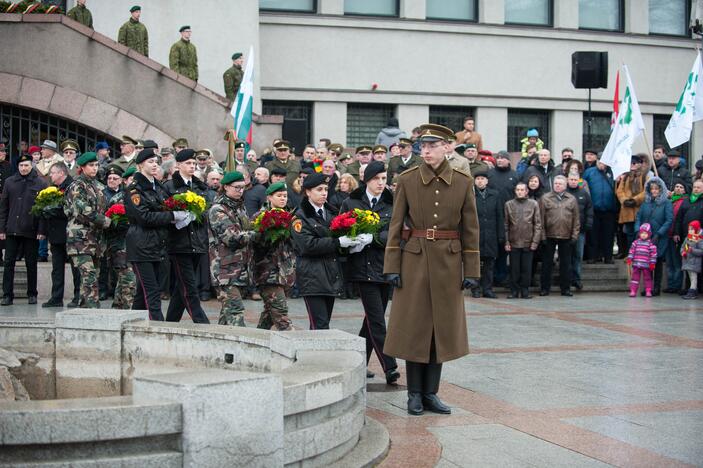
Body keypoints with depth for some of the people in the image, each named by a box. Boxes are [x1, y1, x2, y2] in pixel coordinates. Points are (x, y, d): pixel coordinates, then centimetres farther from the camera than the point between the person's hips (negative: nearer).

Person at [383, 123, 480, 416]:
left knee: (442, 328, 6)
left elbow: (470, 229, 3)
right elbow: (396, 226, 0)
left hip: (448, 263, 1)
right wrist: (392, 267, -6)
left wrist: (471, 271, 0)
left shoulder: (463, 183, 1)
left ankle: (430, 392, 17)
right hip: (414, 261, -1)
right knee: (413, 326, 3)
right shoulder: (407, 180, -1)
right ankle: (415, 394, 14)